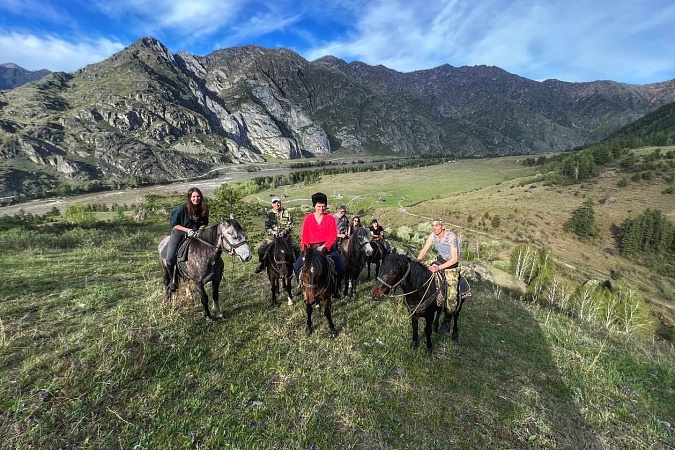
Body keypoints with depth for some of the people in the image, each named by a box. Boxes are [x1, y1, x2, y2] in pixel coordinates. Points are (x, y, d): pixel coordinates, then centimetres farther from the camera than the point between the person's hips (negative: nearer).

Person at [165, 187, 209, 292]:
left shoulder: (203, 209, -10)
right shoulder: (182, 208, -20)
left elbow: (204, 223, 2)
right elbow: (173, 224, -12)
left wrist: (199, 230, -19)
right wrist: (187, 230, -23)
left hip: (195, 233, 3)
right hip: (179, 232, -3)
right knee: (170, 259, -15)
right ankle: (173, 280, 12)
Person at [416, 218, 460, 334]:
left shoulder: (451, 237, -24)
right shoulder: (433, 235, -8)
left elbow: (454, 259, -26)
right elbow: (424, 250, -2)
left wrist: (439, 268, -32)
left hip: (452, 266, -6)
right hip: (440, 261, 6)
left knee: (452, 294, -13)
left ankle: (447, 320, 7)